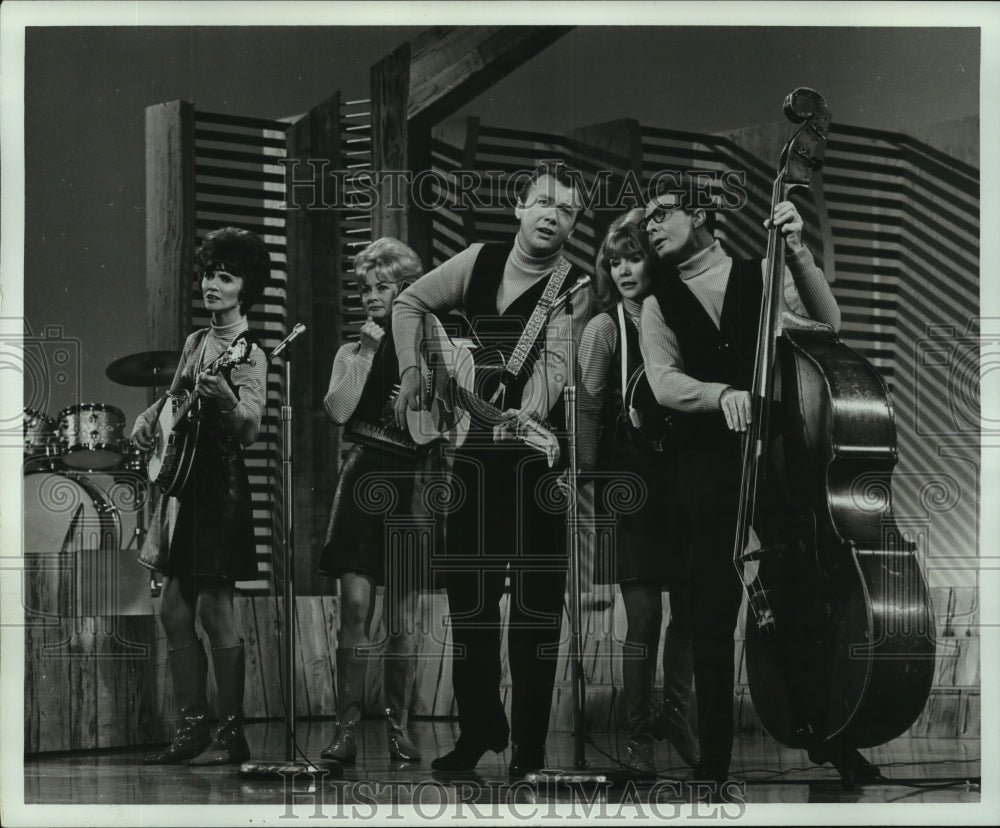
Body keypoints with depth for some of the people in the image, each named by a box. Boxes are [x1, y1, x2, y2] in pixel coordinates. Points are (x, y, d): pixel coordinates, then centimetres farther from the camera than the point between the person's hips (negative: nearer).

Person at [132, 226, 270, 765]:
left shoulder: (248, 356, -10)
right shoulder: (196, 343, 13)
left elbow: (250, 431, -22)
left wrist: (225, 399, -40)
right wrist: (148, 418, 9)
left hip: (220, 484, -8)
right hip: (182, 481, 8)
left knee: (214, 609, -8)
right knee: (174, 611, 8)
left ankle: (231, 734, -1)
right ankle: (192, 727, 15)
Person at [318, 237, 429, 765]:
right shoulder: (352, 353, 12)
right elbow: (339, 411, -5)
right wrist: (366, 353, -5)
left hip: (410, 486, -1)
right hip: (362, 480, 1)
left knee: (402, 616, 2)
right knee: (355, 607, -8)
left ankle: (397, 727, 8)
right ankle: (346, 728, -7)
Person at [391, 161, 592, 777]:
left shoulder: (574, 288, -6)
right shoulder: (481, 261, 7)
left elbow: (554, 361, -21)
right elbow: (411, 303, 19)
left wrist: (529, 414, -37)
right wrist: (412, 373, 8)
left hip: (538, 453, -4)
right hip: (475, 450, 4)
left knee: (538, 597, -4)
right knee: (469, 589, 10)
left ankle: (530, 743, 4)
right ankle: (480, 725, 25)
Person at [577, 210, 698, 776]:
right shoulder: (606, 328, -2)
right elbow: (590, 412, -5)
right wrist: (593, 485, -11)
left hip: (678, 477, 4)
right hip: (630, 480, -4)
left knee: (688, 606, 7)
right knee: (644, 615, -3)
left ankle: (676, 714, 25)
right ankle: (639, 735, 10)